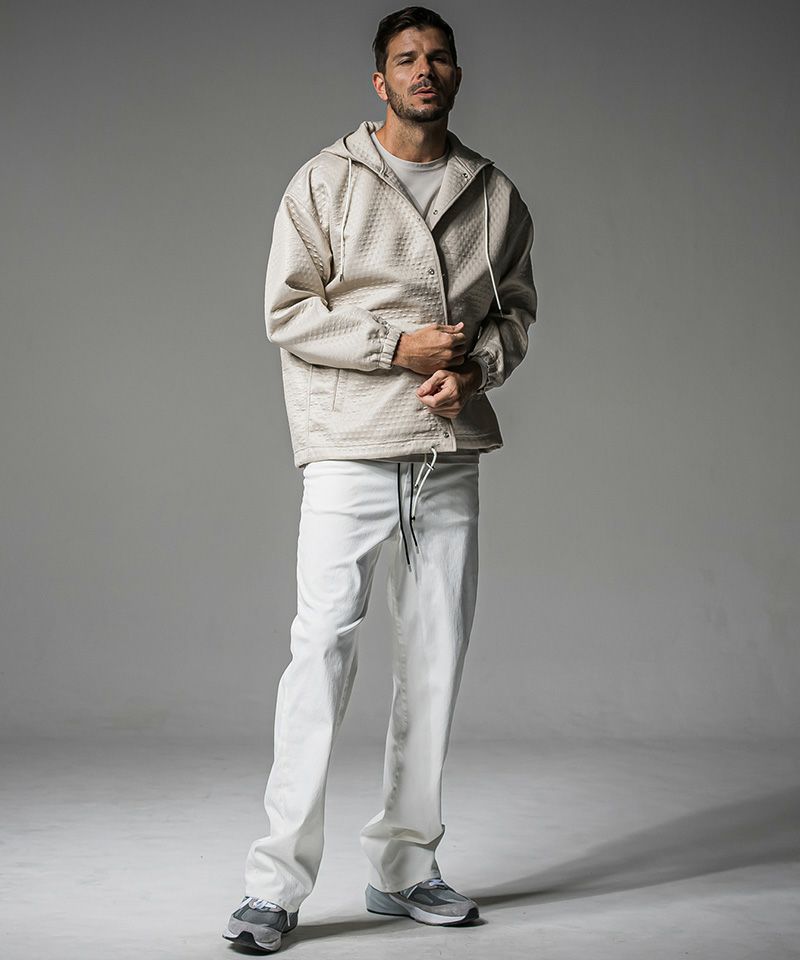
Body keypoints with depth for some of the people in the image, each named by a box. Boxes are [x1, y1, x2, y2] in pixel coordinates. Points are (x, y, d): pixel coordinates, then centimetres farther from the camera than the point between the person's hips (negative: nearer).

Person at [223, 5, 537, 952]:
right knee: (323, 647, -10)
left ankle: (404, 867, 17)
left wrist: (475, 367, -5)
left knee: (434, 659, 6)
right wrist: (399, 347, -12)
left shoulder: (495, 194, 11)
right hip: (349, 448, -4)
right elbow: (286, 312, -3)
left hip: (451, 454, 4)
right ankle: (276, 881, -4)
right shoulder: (327, 181, 1)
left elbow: (516, 307, 16)